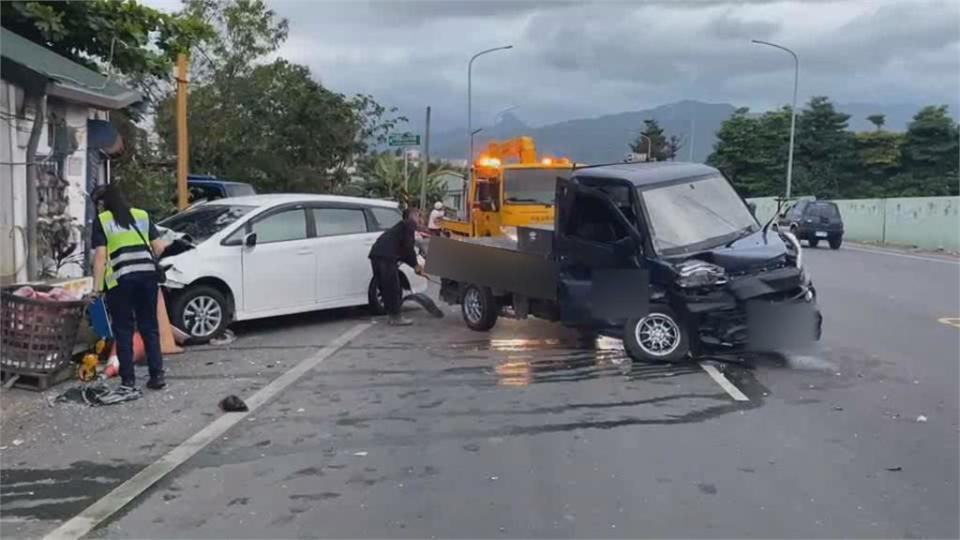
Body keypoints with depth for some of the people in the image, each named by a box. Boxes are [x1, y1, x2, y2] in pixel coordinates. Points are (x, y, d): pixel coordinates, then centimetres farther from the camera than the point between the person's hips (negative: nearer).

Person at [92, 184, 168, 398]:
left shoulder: (102, 221, 6)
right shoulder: (142, 216, 17)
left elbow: (100, 255, -3)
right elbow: (159, 247, 13)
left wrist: (96, 287, -3)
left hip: (121, 279, -3)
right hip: (148, 275, 4)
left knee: (124, 331, 3)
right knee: (149, 326, 14)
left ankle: (128, 383, 3)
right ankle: (157, 375, 17)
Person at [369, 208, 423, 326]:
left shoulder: (400, 227, 32)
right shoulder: (410, 224, 5)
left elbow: (402, 251, 31)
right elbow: (408, 246, -6)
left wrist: (415, 265, 25)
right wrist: (416, 264, 3)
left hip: (376, 254, 9)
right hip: (386, 257, -9)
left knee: (385, 288, 15)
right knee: (393, 288, -2)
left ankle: (391, 316, 23)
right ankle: (395, 317, 3)